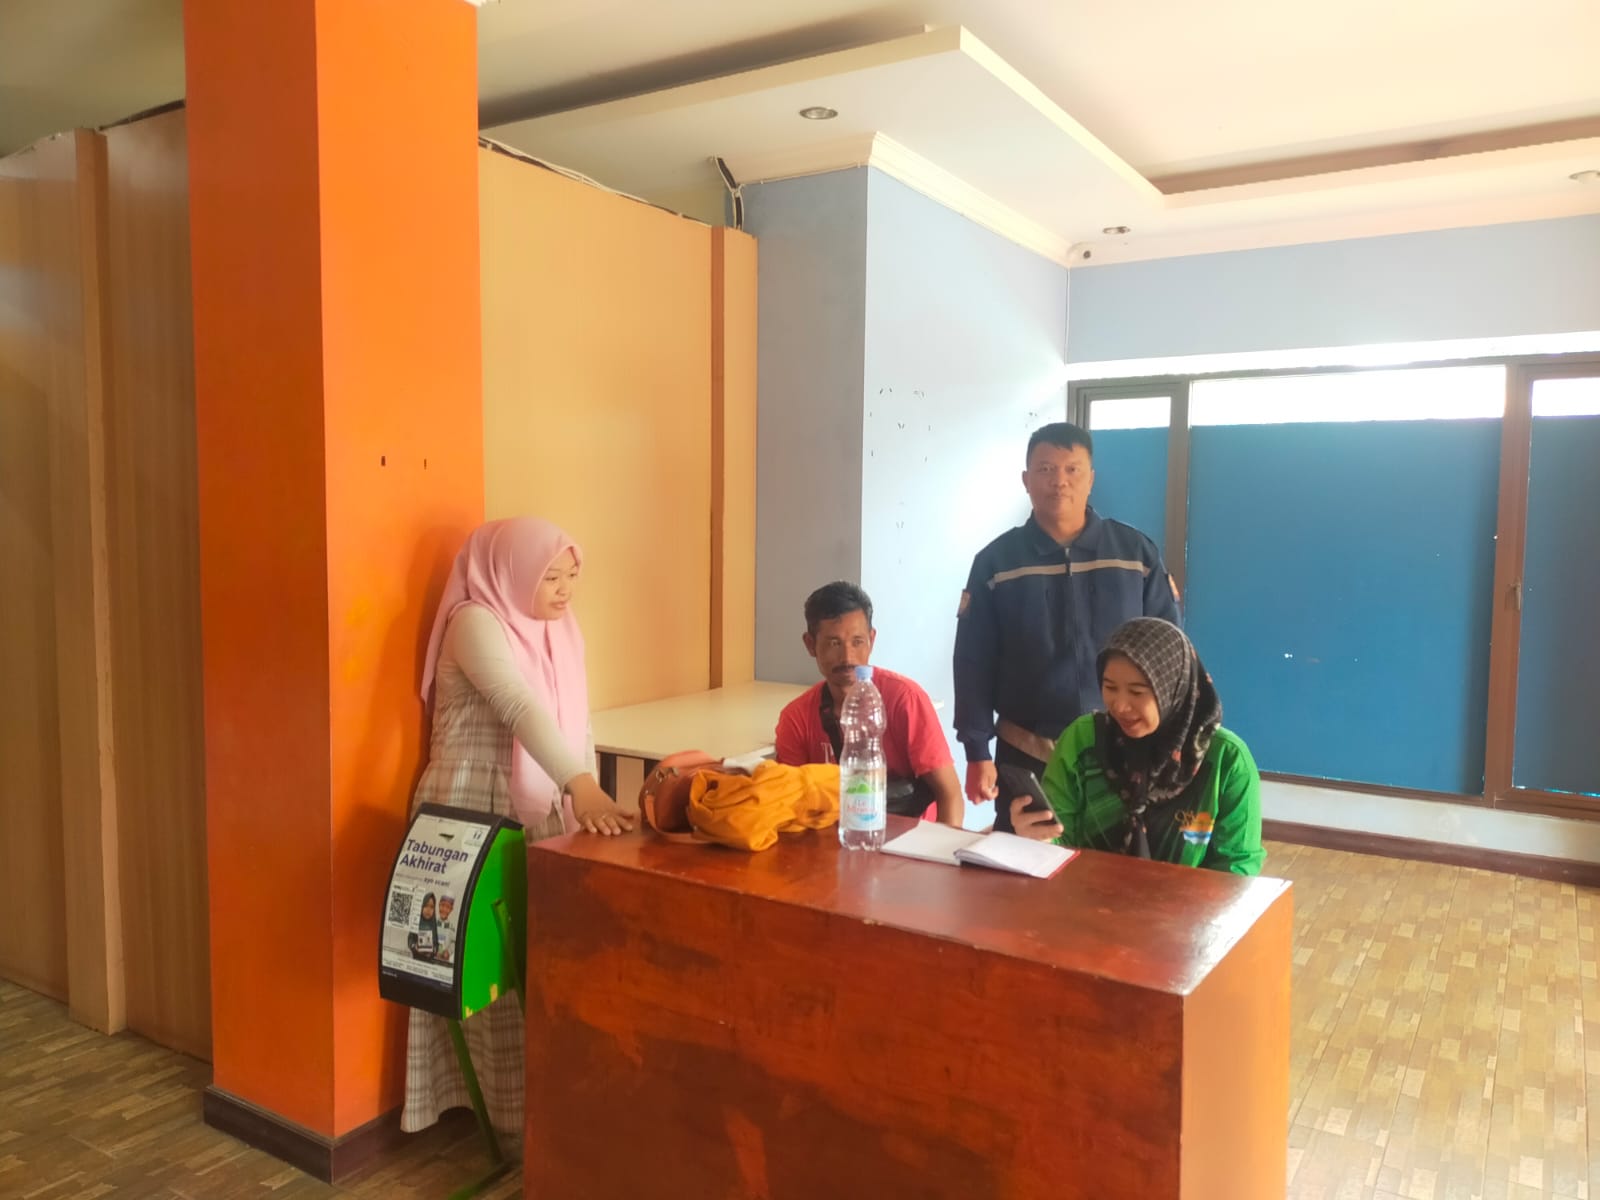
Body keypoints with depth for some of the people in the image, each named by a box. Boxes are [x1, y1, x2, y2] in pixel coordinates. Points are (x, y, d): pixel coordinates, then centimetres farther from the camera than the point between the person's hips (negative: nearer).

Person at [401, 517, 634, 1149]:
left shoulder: (561, 630, 9)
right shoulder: (475, 622, -15)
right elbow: (520, 710, -30)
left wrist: (588, 804, 4)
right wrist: (583, 787, -41)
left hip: (540, 813, 7)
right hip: (473, 815, -7)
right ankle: (514, 1116, 13)